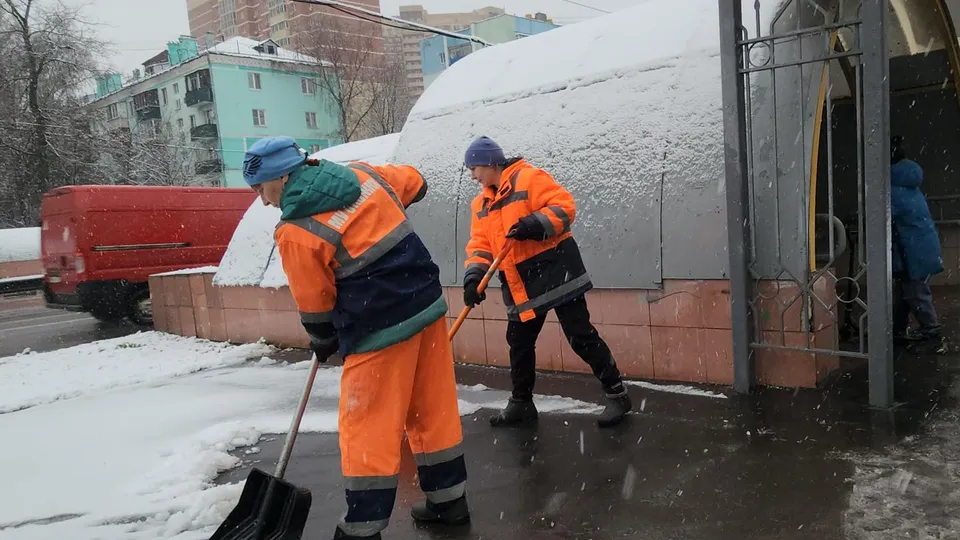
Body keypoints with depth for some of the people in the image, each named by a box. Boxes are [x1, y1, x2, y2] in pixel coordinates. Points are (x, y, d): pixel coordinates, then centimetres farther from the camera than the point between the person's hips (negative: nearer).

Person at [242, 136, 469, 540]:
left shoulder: (295, 231, -13)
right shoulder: (362, 174, 4)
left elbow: (315, 304, -4)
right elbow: (414, 183, 21)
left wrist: (323, 342, 16)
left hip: (381, 329, -7)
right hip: (427, 303, 8)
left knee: (368, 428, 6)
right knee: (433, 408, 17)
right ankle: (448, 498, 31)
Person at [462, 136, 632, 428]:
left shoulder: (529, 178, -8)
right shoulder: (480, 204, 14)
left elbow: (564, 205, -15)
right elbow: (480, 245, 8)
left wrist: (536, 224, -29)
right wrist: (474, 276, -7)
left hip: (554, 269, -7)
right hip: (519, 284, 7)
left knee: (580, 335, -4)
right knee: (519, 342, 12)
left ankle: (617, 394, 9)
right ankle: (521, 403, 28)